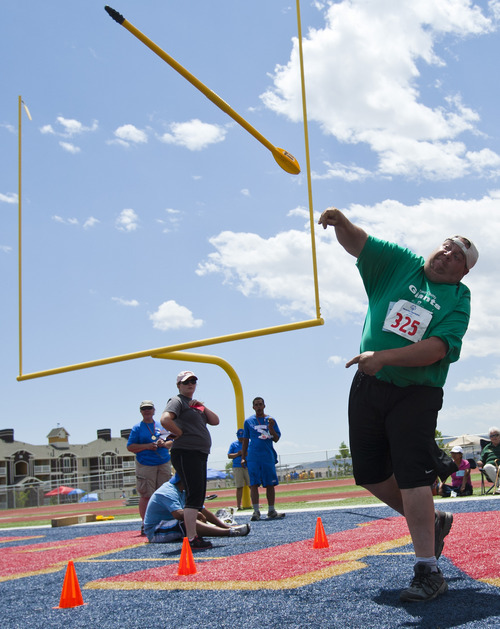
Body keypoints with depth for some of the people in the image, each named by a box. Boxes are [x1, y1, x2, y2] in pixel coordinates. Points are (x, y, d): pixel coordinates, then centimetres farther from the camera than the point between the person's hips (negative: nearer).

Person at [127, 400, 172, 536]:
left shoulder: (162, 426, 17)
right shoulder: (137, 428, 6)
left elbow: (172, 442, 17)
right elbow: (130, 447, 0)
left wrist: (164, 443, -5)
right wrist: (147, 446, -12)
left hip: (164, 465, 4)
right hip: (145, 466, -3)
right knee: (146, 495, -8)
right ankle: (145, 525, -2)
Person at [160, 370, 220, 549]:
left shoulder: (195, 404, 23)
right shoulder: (177, 401, -4)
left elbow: (215, 421, 16)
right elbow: (165, 420, -23)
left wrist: (202, 407, 4)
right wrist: (181, 433, -14)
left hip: (200, 454, 10)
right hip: (185, 453, -10)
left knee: (198, 497, 13)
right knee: (194, 495, -15)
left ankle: (192, 535, 20)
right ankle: (191, 539, -17)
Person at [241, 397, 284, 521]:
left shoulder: (270, 420, 9)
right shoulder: (248, 421, 10)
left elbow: (276, 439, 4)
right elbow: (245, 440, 14)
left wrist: (271, 428, -13)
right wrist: (243, 457, 9)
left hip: (268, 457, 1)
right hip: (253, 458, -1)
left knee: (270, 484, 2)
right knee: (254, 484, -6)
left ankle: (271, 511, 11)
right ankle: (256, 511, -3)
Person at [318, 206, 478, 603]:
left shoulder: (458, 299, -2)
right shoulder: (398, 263, 8)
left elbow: (437, 348, -16)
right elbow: (358, 242, 1)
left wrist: (383, 356, -26)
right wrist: (341, 222, -21)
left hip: (416, 394, -4)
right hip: (369, 387, 4)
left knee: (412, 476, -14)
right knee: (371, 473, 10)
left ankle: (428, 571, -7)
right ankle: (433, 522, 31)